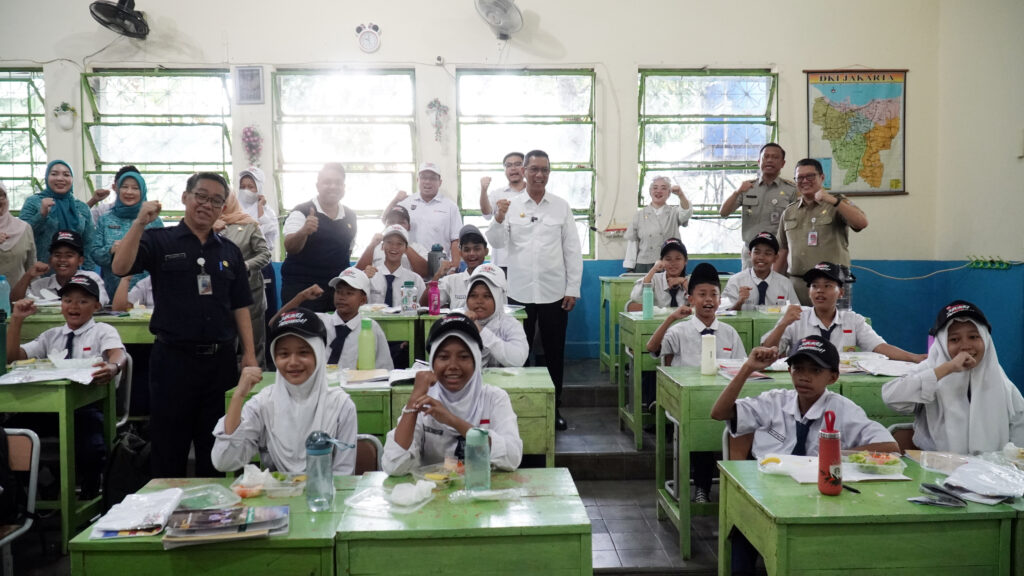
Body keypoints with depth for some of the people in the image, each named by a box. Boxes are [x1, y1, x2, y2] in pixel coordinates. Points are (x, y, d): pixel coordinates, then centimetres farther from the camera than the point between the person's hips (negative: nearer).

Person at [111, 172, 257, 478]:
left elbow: (240, 305, 11)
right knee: (168, 447, 6)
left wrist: (249, 353, 3)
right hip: (174, 358, -3)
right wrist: (140, 222, -23)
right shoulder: (159, 241, 1)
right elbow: (120, 267, -15)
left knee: (214, 449, 12)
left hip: (220, 359, 3)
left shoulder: (229, 252, 12)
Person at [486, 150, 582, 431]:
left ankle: (554, 408, 22)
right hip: (520, 292, 0)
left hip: (554, 293, 1)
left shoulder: (561, 206, 4)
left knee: (554, 353, 9)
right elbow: (497, 243, -5)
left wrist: (573, 289, -2)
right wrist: (499, 217, -23)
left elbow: (572, 249, 3)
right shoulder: (511, 206, 3)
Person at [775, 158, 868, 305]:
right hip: (796, 283, 3)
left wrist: (833, 200, -20)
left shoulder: (838, 204, 6)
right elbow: (782, 251, 19)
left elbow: (862, 223, -13)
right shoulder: (789, 212, 16)